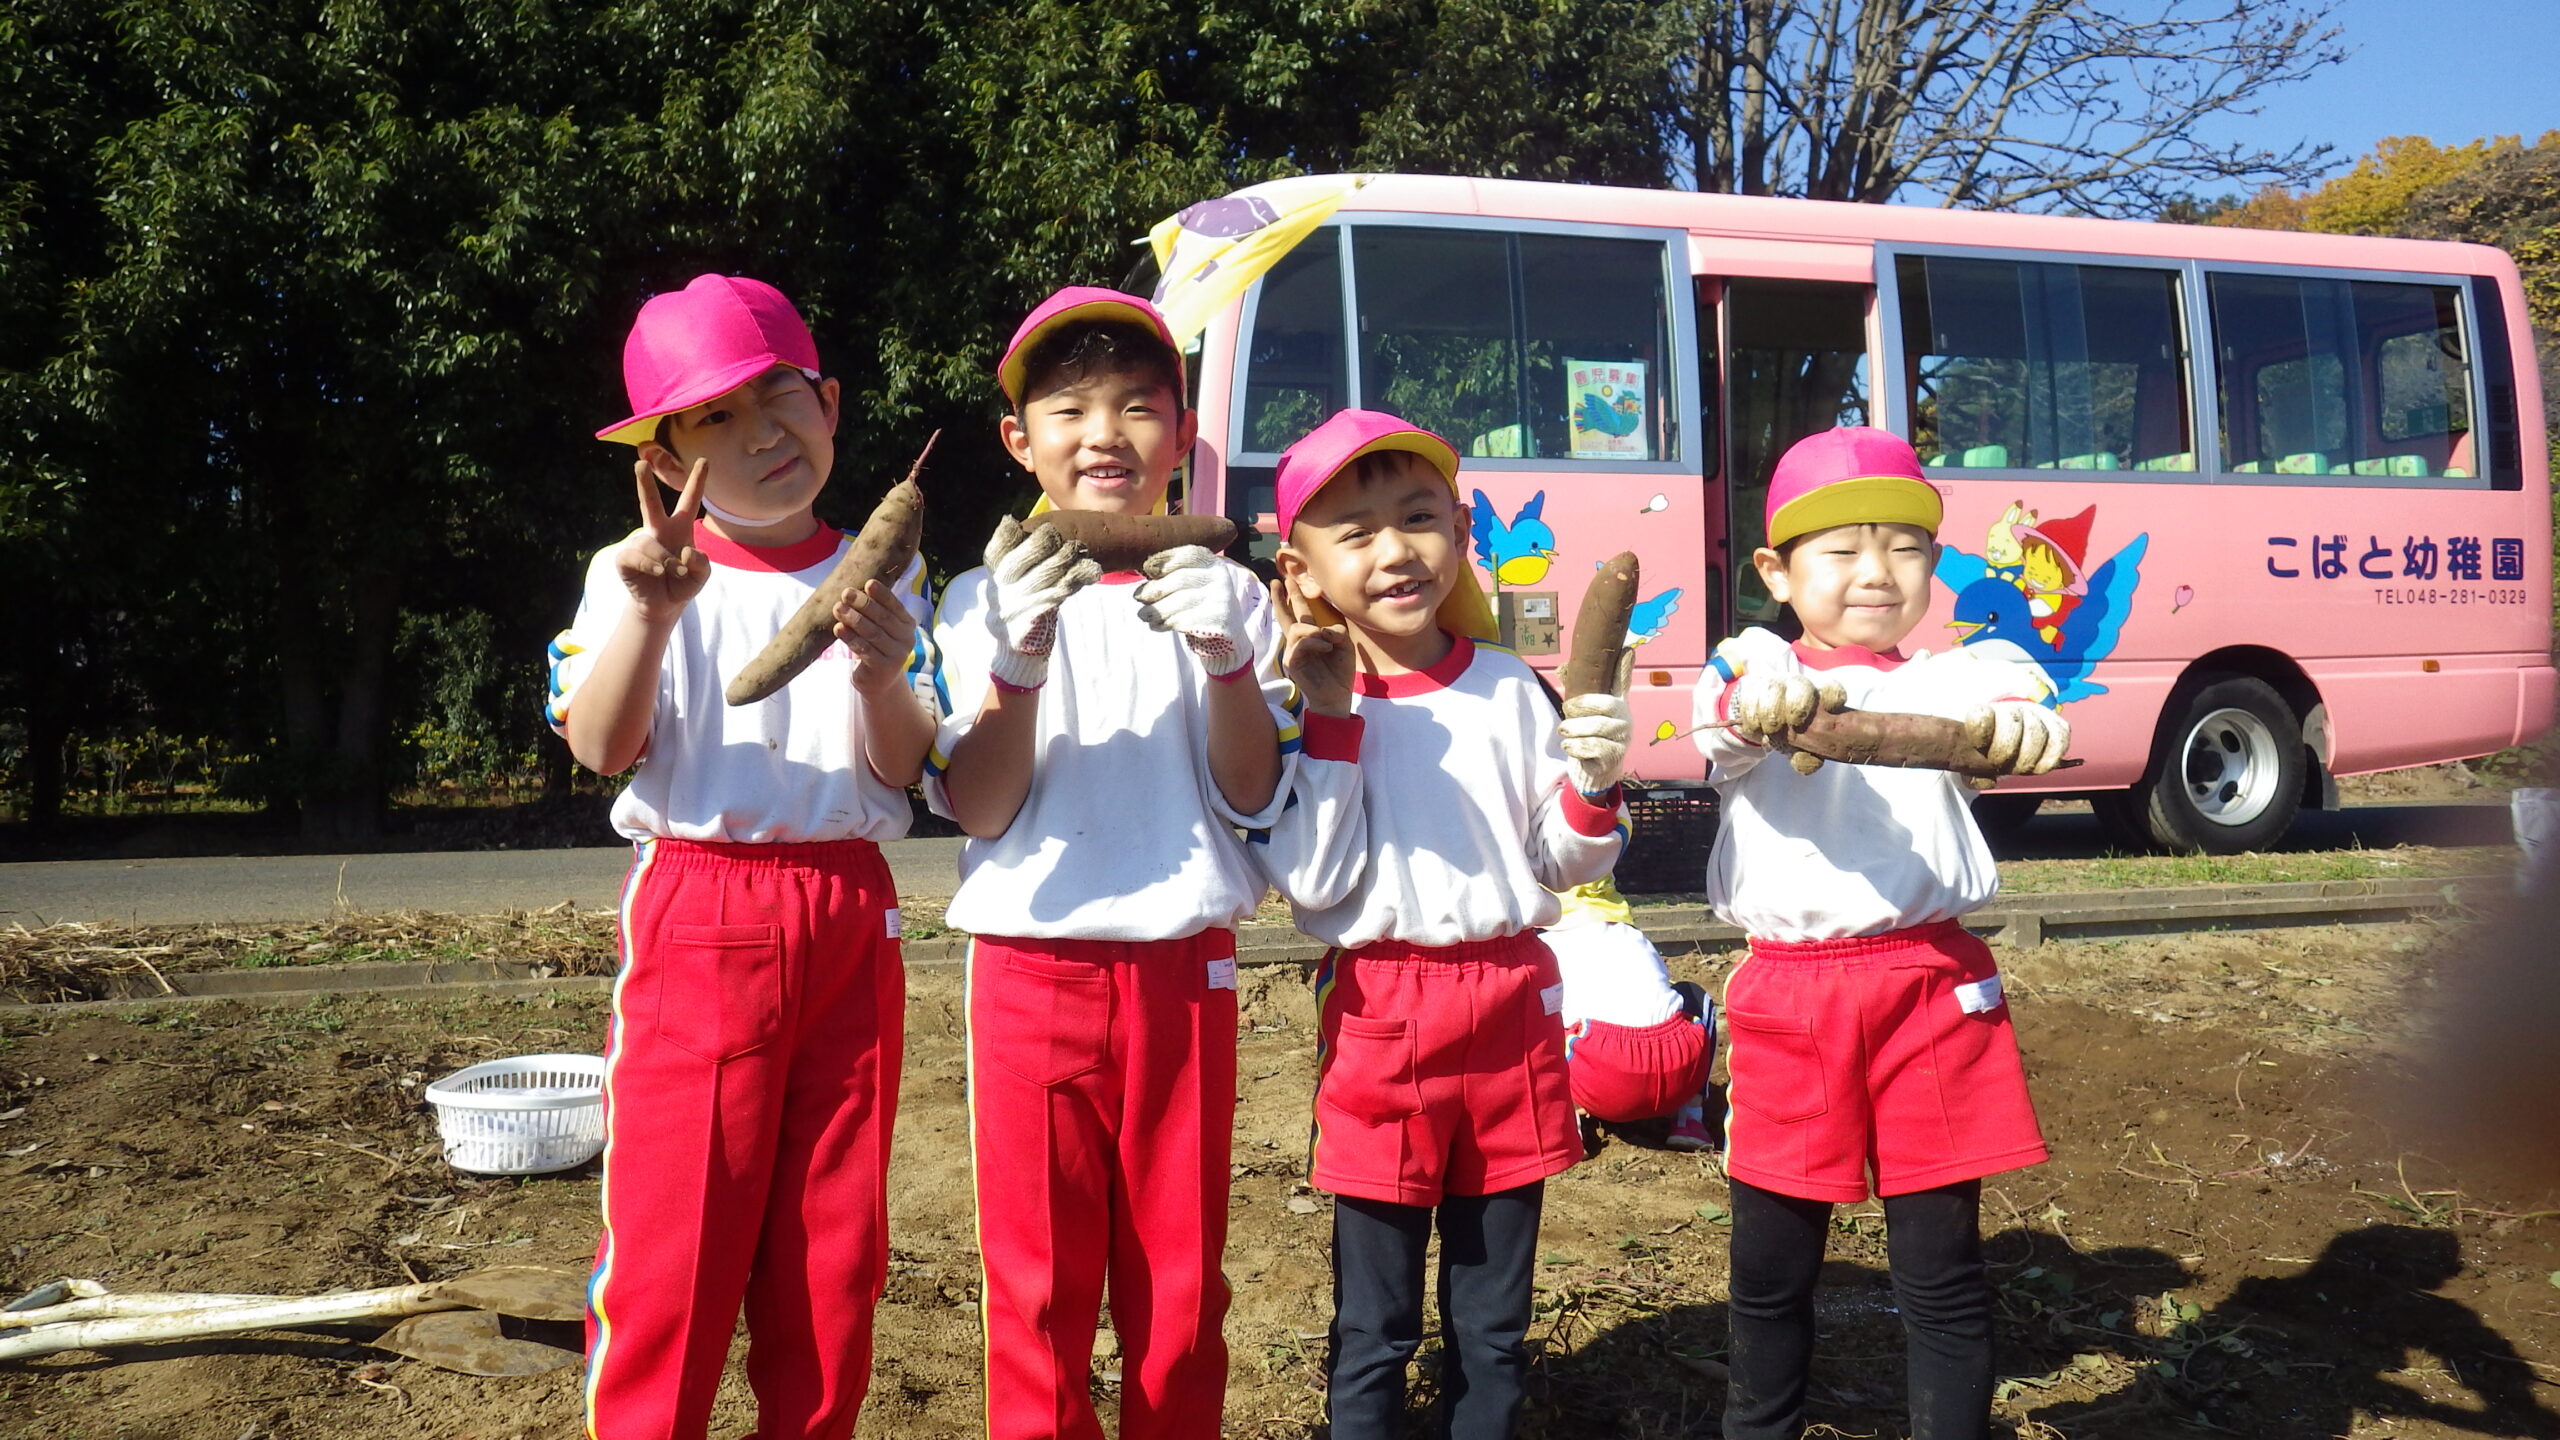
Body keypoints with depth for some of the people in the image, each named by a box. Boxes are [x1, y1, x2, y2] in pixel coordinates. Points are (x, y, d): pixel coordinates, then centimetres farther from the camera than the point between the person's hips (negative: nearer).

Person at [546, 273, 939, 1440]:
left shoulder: (879, 581, 7)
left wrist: (880, 673, -24)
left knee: (832, 1244, 10)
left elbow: (900, 768, -3)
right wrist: (650, 615, -29)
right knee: (673, 1231, -2)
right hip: (698, 916, -3)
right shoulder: (637, 573, 1)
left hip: (849, 923, 3)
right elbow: (597, 747, -12)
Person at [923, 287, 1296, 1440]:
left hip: (1183, 976, 1)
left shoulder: (1222, 598, 5)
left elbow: (1251, 795, -3)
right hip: (1031, 969, -1)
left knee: (1180, 1284, 8)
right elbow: (977, 808, -8)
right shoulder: (986, 600, 1)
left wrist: (1227, 660, -20)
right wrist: (1019, 662, -24)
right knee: (1038, 1288, 5)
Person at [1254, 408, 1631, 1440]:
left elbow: (1563, 864, 7)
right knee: (1374, 1327, 7)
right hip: (1378, 1015, -3)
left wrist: (1594, 783, -13)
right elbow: (1313, 882, -14)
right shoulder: (1305, 706, -4)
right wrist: (1333, 722, -15)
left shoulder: (1510, 688, 3)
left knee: (1494, 1323, 13)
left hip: (1511, 1005, 3)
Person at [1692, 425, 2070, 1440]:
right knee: (1771, 1263, 11)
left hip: (1933, 987, 0)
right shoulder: (1753, 673, 5)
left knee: (1941, 1266, 6)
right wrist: (1772, 703, -45)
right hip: (1787, 996, 0)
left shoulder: (1950, 678, 6)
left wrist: (2015, 725, -44)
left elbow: (2003, 707, -18)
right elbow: (1731, 717, -20)